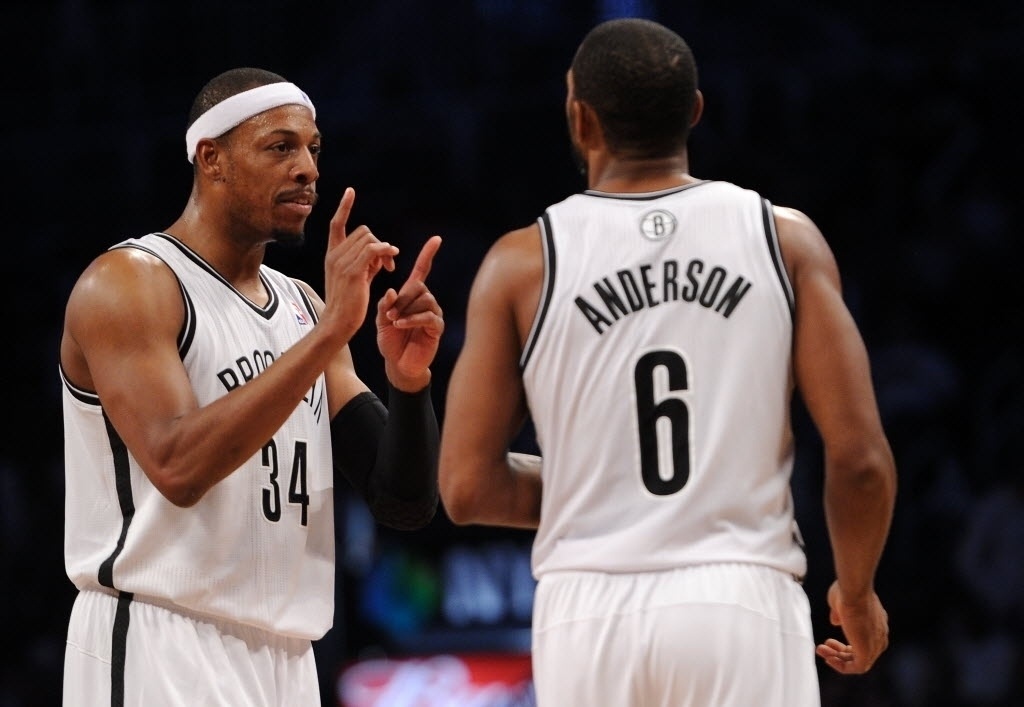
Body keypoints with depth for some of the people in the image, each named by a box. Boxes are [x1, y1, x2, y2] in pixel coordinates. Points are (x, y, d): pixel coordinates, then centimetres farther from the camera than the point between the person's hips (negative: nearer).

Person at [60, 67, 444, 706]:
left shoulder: (301, 307, 15)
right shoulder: (128, 283, -6)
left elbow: (406, 504, 12)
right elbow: (178, 467, -22)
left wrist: (409, 381, -7)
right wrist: (328, 335, -23)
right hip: (159, 652, -7)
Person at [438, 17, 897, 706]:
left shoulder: (523, 263, 3)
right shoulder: (785, 240, 3)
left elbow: (468, 488, 0)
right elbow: (861, 457, -2)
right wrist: (857, 593, 15)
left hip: (590, 614, 1)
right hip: (743, 606, -1)